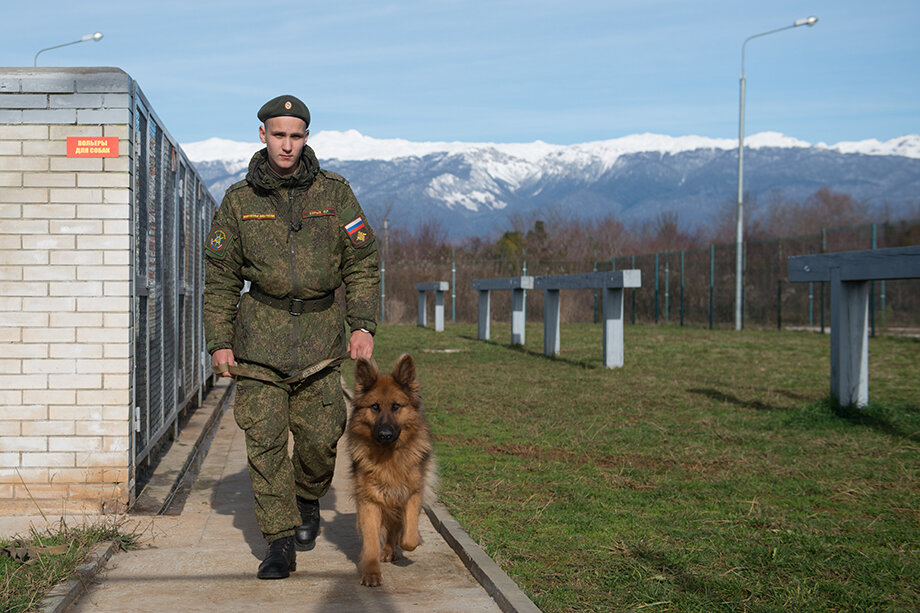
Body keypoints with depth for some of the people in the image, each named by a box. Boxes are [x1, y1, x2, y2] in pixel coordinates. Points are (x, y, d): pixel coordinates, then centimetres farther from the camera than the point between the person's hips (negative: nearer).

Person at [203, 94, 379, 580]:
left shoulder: (334, 192, 2)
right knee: (265, 437, -6)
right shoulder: (239, 199, 4)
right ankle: (280, 543, 1)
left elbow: (363, 262, 5)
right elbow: (220, 275, 8)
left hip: (319, 330, 0)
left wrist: (363, 325, -5)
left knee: (320, 435, 0)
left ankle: (307, 499, 32)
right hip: (261, 330, 0)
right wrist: (219, 341, 2)